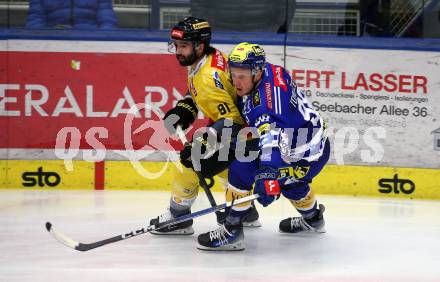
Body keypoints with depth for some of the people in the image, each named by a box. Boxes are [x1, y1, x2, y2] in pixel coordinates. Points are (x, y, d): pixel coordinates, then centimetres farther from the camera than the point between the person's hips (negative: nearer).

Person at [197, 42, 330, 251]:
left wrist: (268, 174, -48)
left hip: (306, 159, -10)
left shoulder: (271, 90, -30)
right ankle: (312, 218, 61)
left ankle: (232, 231, -12)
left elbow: (271, 130, -41)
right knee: (284, 178, 39)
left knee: (242, 168, -20)